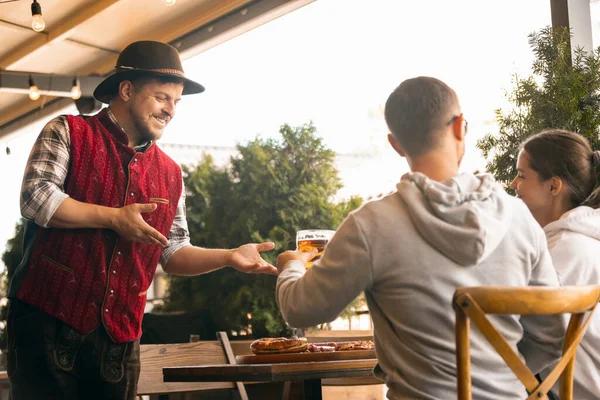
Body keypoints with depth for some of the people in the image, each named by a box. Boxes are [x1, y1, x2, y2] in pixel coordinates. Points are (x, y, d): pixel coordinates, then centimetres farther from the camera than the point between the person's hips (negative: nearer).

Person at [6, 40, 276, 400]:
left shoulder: (170, 174, 14)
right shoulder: (68, 133, 1)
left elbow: (173, 253, 15)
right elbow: (35, 198, -13)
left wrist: (229, 257, -1)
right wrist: (113, 218, -15)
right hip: (48, 320, -5)